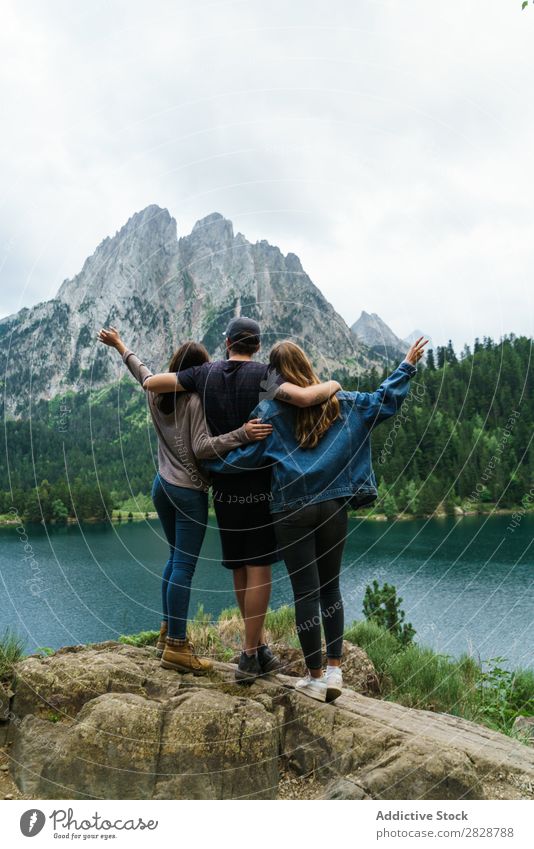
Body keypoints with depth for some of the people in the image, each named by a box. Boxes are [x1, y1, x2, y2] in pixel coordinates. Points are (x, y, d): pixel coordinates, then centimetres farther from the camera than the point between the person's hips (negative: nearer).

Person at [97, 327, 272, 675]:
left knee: (176, 559, 19)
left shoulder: (157, 393, 5)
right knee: (185, 566, -4)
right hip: (189, 493, -8)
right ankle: (176, 647, 1)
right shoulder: (196, 401, -15)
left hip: (163, 486, 8)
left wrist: (118, 343, 41)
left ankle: (168, 633, 29)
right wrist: (242, 434, -30)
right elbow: (202, 447, -20)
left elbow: (140, 368, 22)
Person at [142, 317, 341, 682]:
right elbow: (304, 397, -27)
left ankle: (260, 647, 26)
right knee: (259, 567, 3)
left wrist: (178, 389, 22)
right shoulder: (263, 374, -10)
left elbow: (151, 383, 3)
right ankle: (249, 656, 7)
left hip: (223, 483, 5)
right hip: (260, 482, -4)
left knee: (240, 567, 15)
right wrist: (331, 385, -6)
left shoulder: (205, 373, 3)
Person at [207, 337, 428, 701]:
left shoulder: (269, 412, -3)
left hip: (291, 511, -3)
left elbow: (243, 458, -3)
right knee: (331, 588, 15)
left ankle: (315, 677, 14)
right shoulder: (339, 403, 5)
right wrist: (408, 365, 25)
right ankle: (335, 669, 15)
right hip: (333, 506, 3)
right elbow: (385, 401, 12)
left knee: (306, 592, 4)